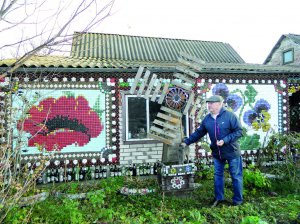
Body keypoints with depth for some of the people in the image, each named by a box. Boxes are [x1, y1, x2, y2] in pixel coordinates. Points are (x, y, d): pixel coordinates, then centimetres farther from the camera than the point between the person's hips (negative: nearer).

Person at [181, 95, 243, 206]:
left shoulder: (229, 116, -19)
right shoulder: (207, 119, -1)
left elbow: (239, 131, -18)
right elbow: (198, 133, 6)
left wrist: (225, 140, -26)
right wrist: (186, 142, 2)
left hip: (232, 152, -5)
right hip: (217, 153, 5)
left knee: (236, 176, 9)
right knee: (217, 175, 16)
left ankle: (238, 200, 26)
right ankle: (219, 197, 33)